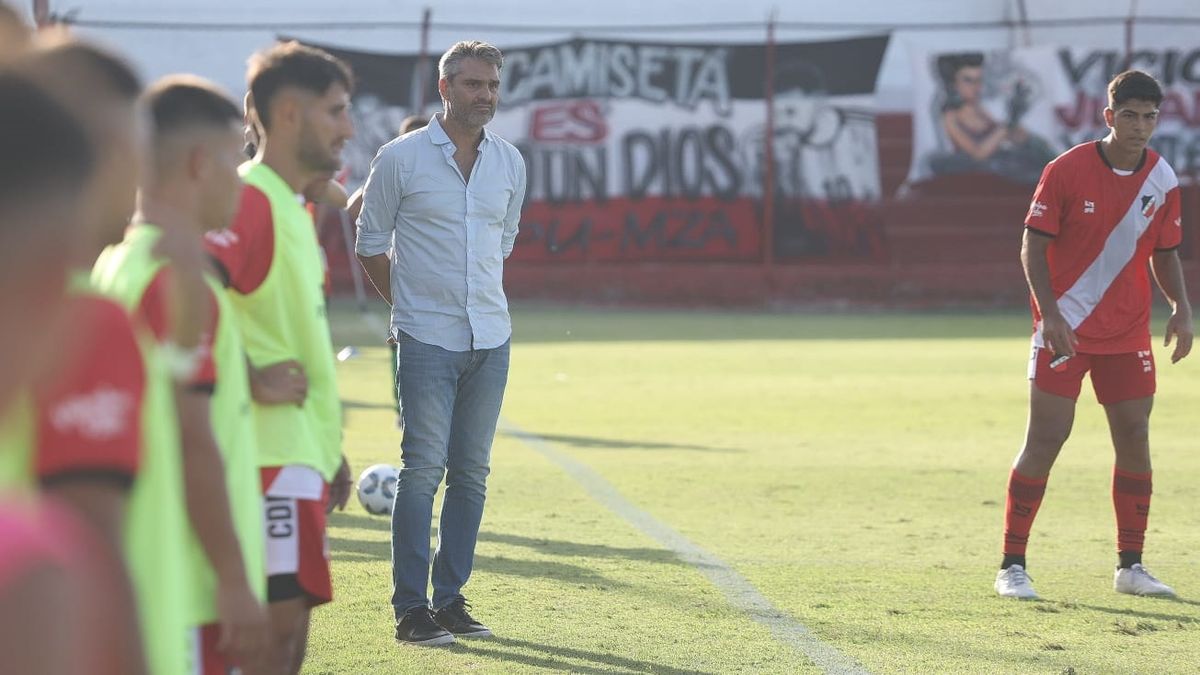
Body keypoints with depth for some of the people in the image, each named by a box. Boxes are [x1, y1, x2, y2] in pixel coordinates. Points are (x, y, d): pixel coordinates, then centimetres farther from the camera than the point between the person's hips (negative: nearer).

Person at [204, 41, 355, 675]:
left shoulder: (292, 207, 19)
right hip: (272, 453, -10)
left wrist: (329, 450, 24)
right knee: (278, 623, -13)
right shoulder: (250, 201, -13)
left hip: (300, 452, 10)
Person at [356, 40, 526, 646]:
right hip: (427, 343, -5)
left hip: (490, 339, 5)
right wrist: (411, 305, 7)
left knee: (471, 473, 6)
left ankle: (451, 599, 14)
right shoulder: (400, 159, -4)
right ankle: (411, 609, -4)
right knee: (423, 470, -8)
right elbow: (371, 244, 4)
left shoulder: (510, 163, 10)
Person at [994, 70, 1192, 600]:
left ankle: (1130, 566, 14)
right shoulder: (1067, 171, -11)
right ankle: (1012, 566, 0)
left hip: (1128, 332, 4)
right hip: (1065, 328, -4)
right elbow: (1033, 247, -9)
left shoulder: (1162, 179, 2)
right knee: (1045, 440, -6)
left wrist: (1180, 308, -6)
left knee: (1134, 438, 3)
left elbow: (1165, 253, 12)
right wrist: (1050, 314, -20)